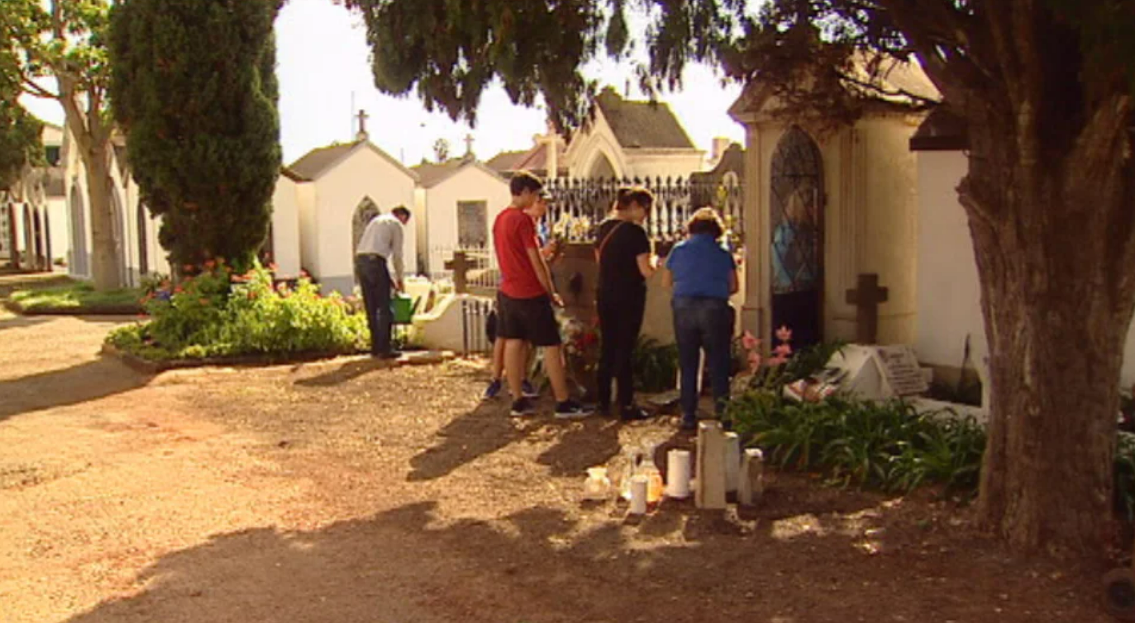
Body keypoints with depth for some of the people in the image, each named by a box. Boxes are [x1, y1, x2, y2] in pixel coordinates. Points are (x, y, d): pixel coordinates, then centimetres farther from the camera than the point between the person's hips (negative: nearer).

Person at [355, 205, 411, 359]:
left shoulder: (376, 220, 29)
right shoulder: (396, 224, 7)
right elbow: (397, 255, 3)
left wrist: (389, 278, 27)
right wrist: (399, 279, 16)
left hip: (359, 261, 8)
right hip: (375, 262, -7)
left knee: (371, 308, 11)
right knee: (384, 308, -3)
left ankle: (375, 348, 14)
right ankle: (384, 349, -5)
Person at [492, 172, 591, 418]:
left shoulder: (500, 219, 9)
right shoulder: (523, 220, -16)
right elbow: (536, 262, -15)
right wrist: (552, 293, -8)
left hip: (507, 292, 9)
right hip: (530, 294, -8)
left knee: (513, 343, 8)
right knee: (551, 346, -2)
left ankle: (518, 401, 12)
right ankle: (563, 403, 2)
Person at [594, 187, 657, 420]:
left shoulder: (604, 227, 7)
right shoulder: (635, 231, -15)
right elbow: (646, 271, -16)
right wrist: (653, 261, 4)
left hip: (605, 295, 7)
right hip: (629, 297, -7)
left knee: (607, 348, 14)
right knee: (625, 350, -1)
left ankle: (603, 401, 21)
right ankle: (626, 405, 4)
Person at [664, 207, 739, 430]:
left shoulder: (678, 249, 8)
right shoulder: (722, 253, 5)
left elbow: (667, 281, 15)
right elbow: (733, 286, 5)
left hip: (683, 307, 1)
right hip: (714, 309, -1)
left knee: (687, 364, 10)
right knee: (718, 364, 7)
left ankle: (688, 416, 12)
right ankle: (722, 414, 7)